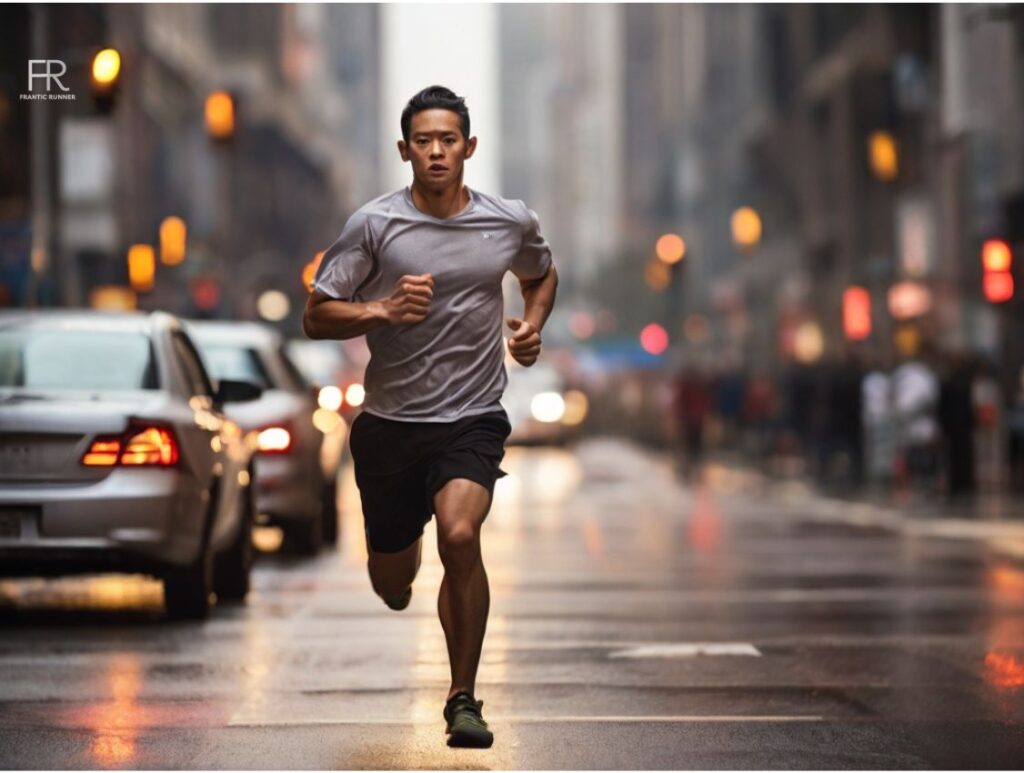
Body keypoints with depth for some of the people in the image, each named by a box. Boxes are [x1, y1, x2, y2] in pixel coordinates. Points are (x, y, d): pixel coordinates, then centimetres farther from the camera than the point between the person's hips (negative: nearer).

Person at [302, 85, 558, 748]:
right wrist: (383, 310, -21)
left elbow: (542, 275, 23)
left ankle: (464, 698, -12)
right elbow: (316, 317, -4)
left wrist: (533, 324, 3)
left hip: (473, 419, -1)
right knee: (391, 587, 12)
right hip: (390, 421, 1)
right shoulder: (374, 224, -6)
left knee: (459, 535, -28)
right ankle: (409, 551, 54)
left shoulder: (513, 222, 1)